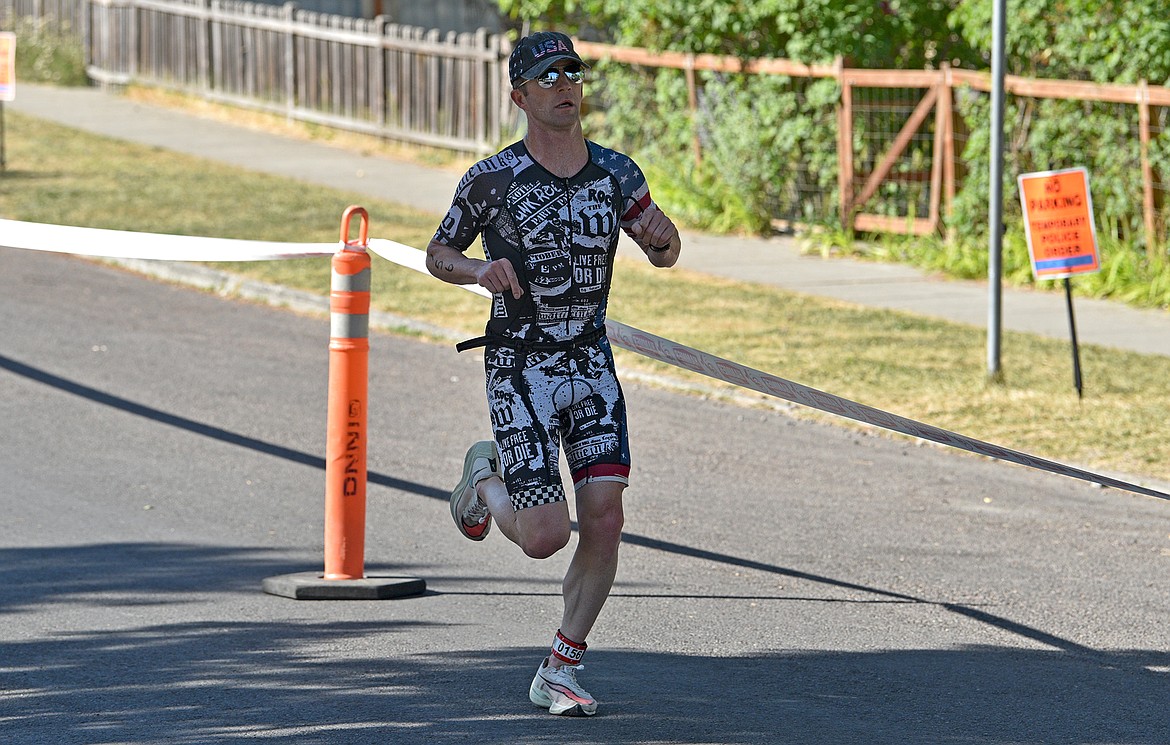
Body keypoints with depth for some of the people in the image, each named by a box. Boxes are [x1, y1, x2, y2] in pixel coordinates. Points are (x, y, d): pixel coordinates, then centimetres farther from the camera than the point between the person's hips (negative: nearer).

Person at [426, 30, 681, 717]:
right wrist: (480, 271, -17)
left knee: (604, 520, -8)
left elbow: (664, 256, 9)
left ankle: (560, 673, 6)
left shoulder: (616, 172, 3)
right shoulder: (492, 179, -7)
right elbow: (439, 253, 5)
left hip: (591, 361, 4)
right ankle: (486, 478, 25)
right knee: (546, 536, -10)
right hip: (520, 368, -4)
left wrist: (662, 235, -16)